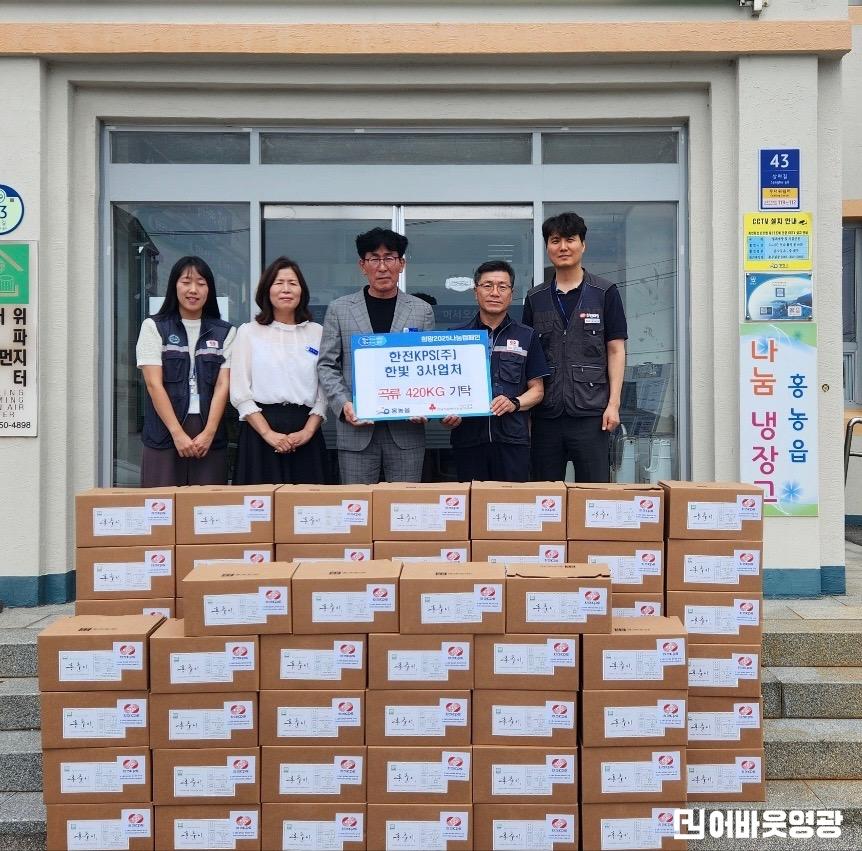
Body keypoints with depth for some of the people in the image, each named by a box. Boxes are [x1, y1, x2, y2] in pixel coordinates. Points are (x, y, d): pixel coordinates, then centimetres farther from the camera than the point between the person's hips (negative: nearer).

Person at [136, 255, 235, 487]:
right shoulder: (154, 327, 5)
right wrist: (178, 433, -11)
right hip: (164, 433, -1)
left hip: (210, 433, 1)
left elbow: (223, 385, 3)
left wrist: (209, 433, -9)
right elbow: (154, 384, -3)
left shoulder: (225, 332, 10)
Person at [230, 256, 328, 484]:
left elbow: (325, 391, 5)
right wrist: (269, 433, -10)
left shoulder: (317, 333, 10)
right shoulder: (248, 332, 6)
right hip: (260, 427, -1)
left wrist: (308, 431, -8)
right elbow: (240, 393, -1)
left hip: (306, 432, 1)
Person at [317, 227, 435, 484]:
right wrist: (343, 404, -11)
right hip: (356, 428, 0)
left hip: (407, 427, 1)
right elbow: (327, 365, 5)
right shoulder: (339, 309, 6)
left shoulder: (422, 311, 8)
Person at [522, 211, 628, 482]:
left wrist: (613, 403, -7)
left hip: (591, 411, -3)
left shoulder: (605, 293, 3)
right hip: (545, 412, 3)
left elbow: (616, 350, 1)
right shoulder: (535, 298, 11)